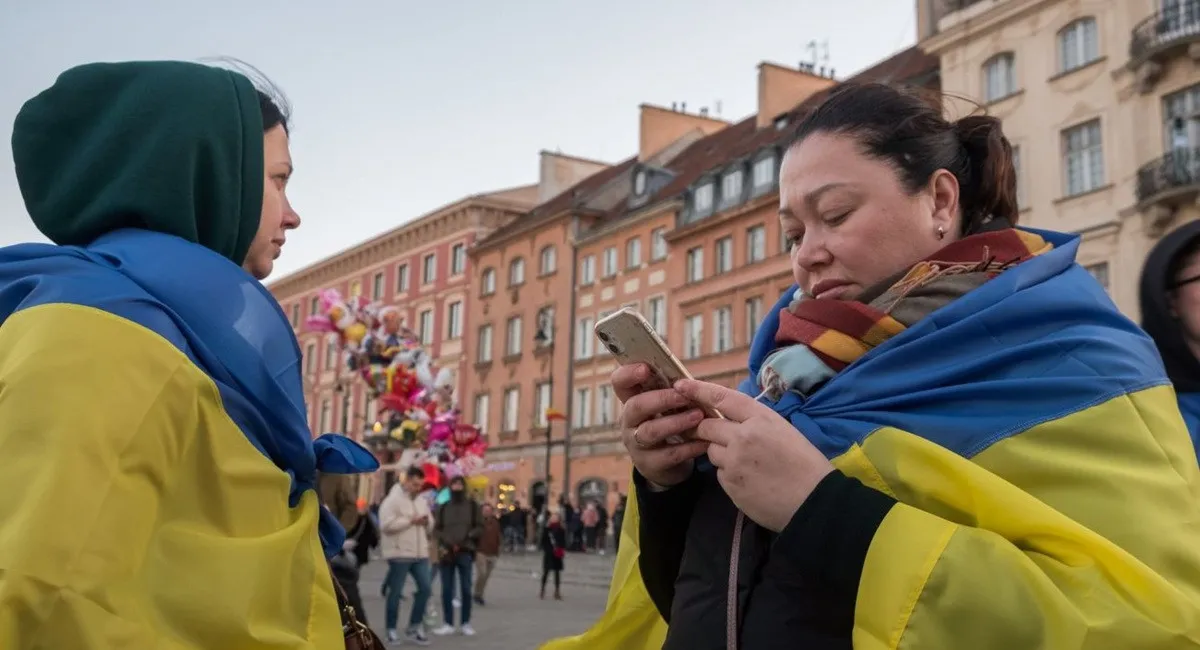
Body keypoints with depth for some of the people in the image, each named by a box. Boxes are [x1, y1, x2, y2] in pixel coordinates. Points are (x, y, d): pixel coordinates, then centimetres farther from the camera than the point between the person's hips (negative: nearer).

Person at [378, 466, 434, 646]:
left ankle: (414, 628, 16)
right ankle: (391, 630, 13)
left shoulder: (422, 501, 14)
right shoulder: (392, 500, -10)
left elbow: (430, 526, 20)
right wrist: (410, 521, -18)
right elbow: (386, 524, -21)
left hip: (420, 553, 7)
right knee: (395, 592, 1)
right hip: (399, 554, -7)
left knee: (425, 588, 5)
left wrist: (427, 521, -4)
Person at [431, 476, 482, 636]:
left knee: (465, 589, 0)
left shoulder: (472, 505, 7)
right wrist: (445, 540, -8)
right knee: (447, 589, 2)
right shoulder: (443, 507, 12)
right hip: (446, 552, 2)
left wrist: (467, 537, -11)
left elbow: (480, 527, 4)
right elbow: (436, 529, 10)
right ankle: (448, 623, 8)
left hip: (465, 552, -2)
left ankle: (466, 623, 9)